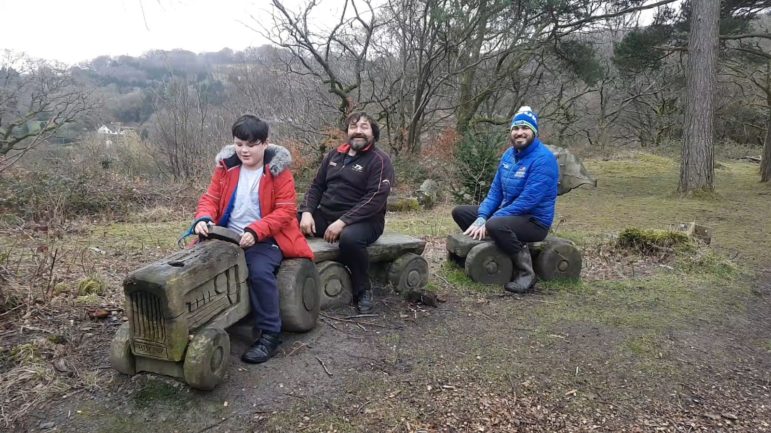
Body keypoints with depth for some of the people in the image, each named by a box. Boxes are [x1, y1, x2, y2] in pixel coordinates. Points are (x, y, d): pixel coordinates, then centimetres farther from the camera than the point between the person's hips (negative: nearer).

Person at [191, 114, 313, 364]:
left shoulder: (278, 171, -7)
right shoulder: (226, 166, 6)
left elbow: (285, 210, -12)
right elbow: (211, 198, 7)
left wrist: (255, 231, -24)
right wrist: (203, 219, -16)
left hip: (265, 239, -4)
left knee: (260, 271, -31)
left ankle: (270, 334, -13)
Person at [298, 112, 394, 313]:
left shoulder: (379, 160, -6)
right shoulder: (334, 155, 14)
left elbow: (375, 199, -17)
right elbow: (316, 186, 14)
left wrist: (342, 222, -25)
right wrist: (307, 212, -5)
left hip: (363, 220, -5)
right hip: (325, 215, 5)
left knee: (349, 238, -39)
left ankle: (363, 290, -12)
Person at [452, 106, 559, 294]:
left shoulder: (543, 159, -19)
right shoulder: (509, 154, 6)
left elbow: (527, 201, -25)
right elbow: (495, 192, 7)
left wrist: (487, 223, -26)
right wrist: (481, 218, -11)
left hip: (535, 221, -8)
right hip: (506, 213, 8)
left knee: (496, 226, -38)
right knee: (459, 212, 4)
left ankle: (526, 274, -18)